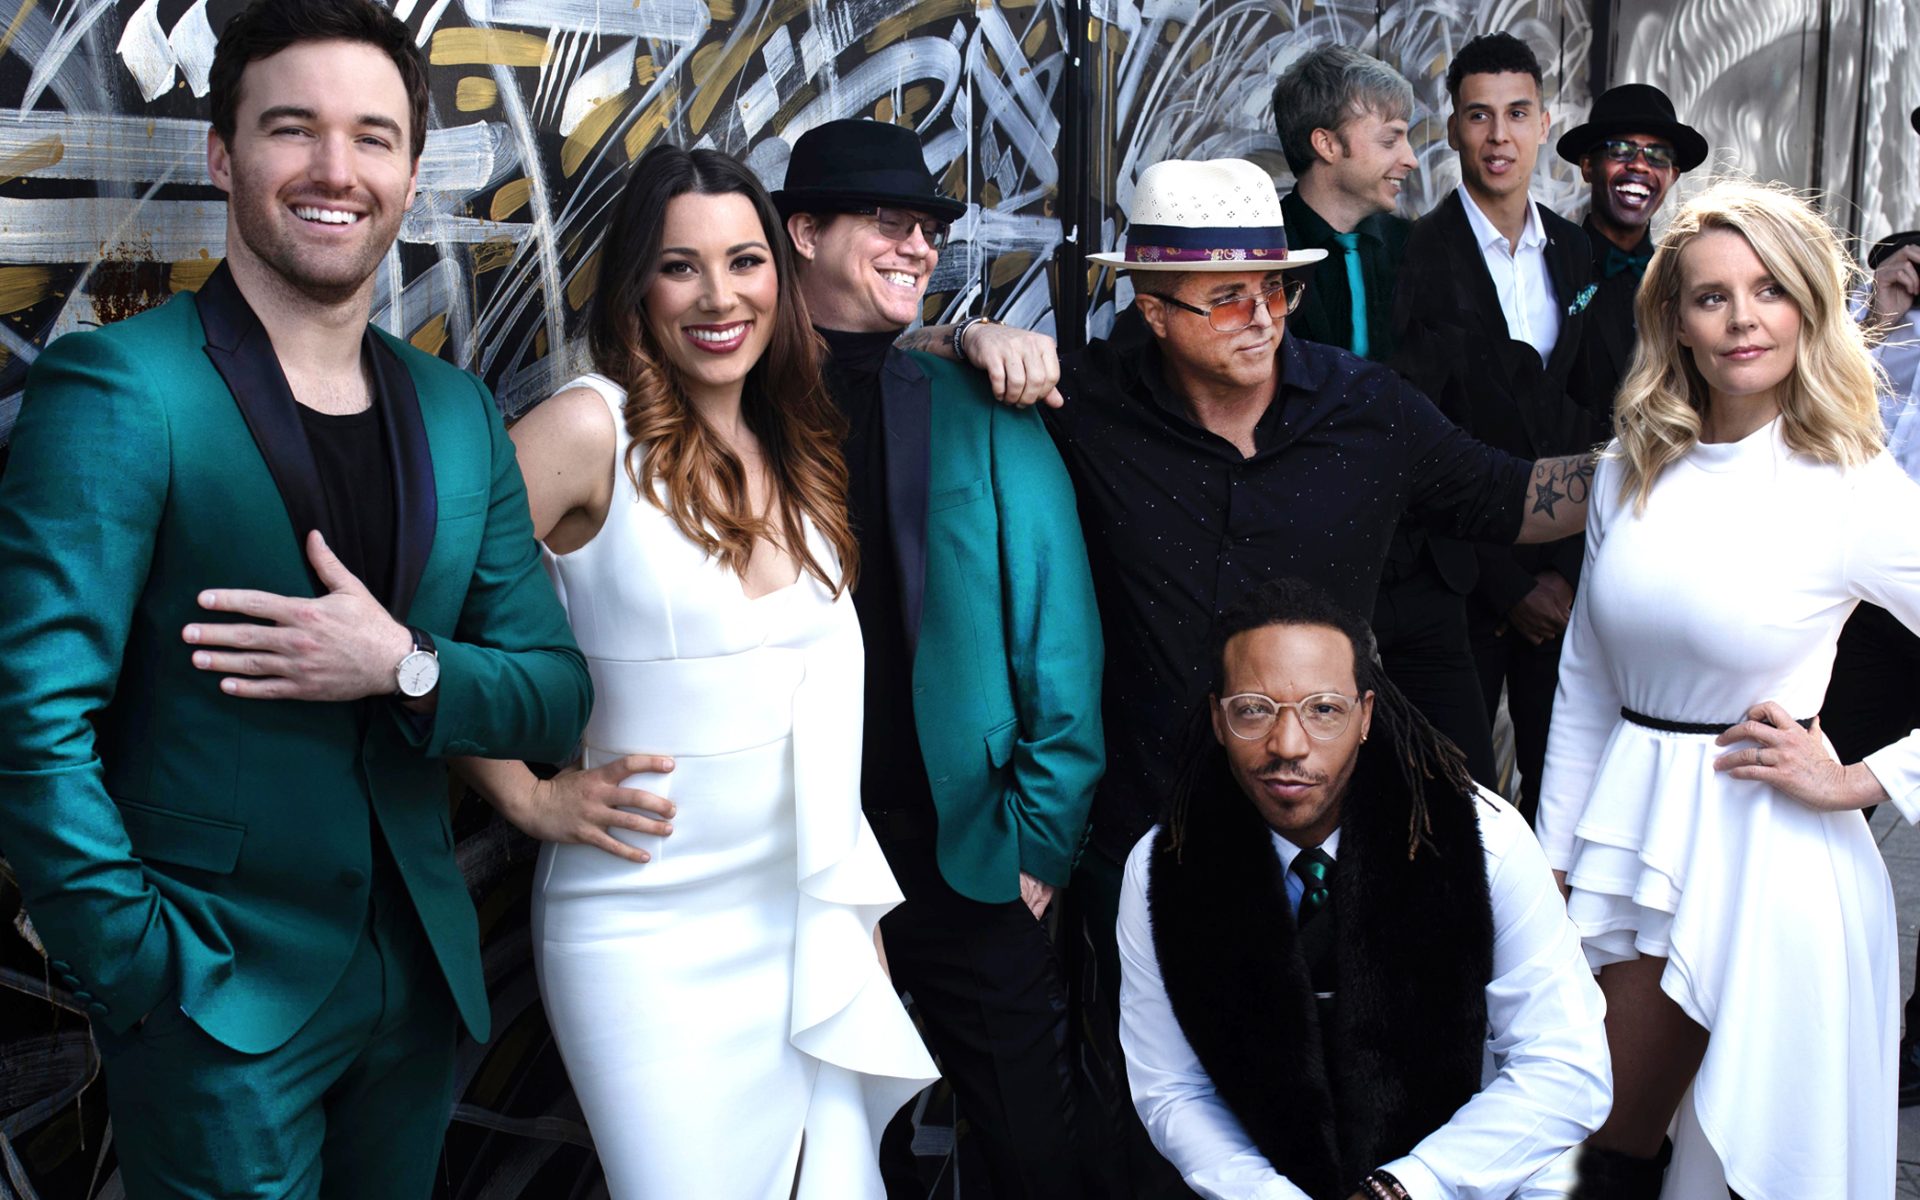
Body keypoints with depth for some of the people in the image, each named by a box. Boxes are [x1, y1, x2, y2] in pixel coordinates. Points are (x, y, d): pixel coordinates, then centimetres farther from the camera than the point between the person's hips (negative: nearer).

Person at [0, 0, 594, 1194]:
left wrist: (403, 669, -14)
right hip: (220, 1002, -5)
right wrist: (144, 977, -15)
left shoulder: (461, 414, 5)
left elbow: (556, 691, 4)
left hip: (419, 982, 6)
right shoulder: (116, 388, -12)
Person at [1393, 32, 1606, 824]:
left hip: (1562, 574, 5)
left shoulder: (1575, 253, 8)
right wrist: (1508, 582, -11)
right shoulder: (1420, 255, -9)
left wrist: (1571, 568, 1)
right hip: (1465, 572, -5)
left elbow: (1589, 414, 11)